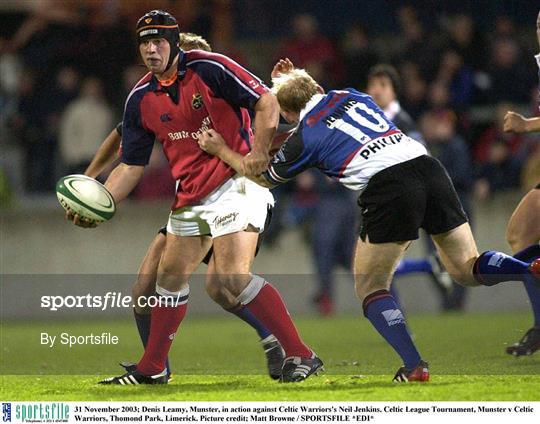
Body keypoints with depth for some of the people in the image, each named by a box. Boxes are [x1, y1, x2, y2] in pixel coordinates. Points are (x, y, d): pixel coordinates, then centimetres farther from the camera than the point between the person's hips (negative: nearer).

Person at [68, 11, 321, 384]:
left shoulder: (209, 69, -12)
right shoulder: (141, 99, 6)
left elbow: (267, 102, -11)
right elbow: (132, 165, 10)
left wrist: (258, 151, -23)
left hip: (235, 184, -7)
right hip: (190, 197, 7)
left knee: (233, 278, -21)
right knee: (170, 277, 13)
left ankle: (301, 356, -19)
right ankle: (151, 369, 27)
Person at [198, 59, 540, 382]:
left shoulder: (304, 138, 11)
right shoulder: (351, 94, 24)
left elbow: (265, 178, 31)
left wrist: (221, 150, 42)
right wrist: (296, 79, 51)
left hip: (388, 188, -5)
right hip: (427, 166, 5)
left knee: (370, 287, 9)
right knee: (467, 268, 12)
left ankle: (414, 366, -7)